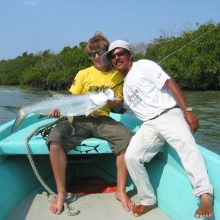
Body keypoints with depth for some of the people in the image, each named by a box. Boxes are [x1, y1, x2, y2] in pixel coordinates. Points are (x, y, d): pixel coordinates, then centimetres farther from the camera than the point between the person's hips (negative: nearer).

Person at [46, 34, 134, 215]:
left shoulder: (117, 75, 11)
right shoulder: (83, 74, 7)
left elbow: (118, 103, 13)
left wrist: (113, 102, -11)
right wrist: (59, 108, -15)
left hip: (103, 120, 1)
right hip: (80, 120, 0)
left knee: (128, 139, -29)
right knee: (55, 141, -29)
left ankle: (121, 191, -11)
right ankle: (61, 192, -9)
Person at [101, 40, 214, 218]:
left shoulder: (144, 65, 4)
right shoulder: (122, 84, 24)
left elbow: (170, 84, -6)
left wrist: (187, 110, -16)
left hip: (169, 114, -5)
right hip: (149, 125, 5)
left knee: (185, 143, -35)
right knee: (131, 157, -15)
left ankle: (205, 195, -43)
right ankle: (148, 200, -1)